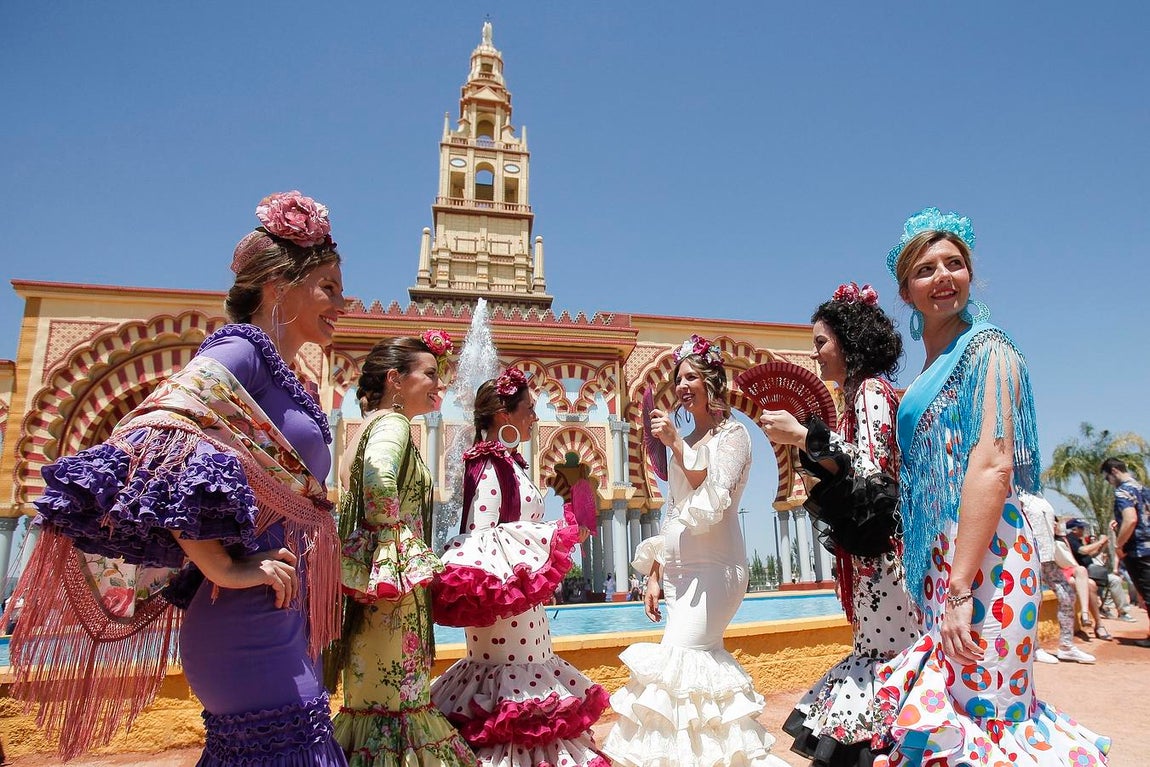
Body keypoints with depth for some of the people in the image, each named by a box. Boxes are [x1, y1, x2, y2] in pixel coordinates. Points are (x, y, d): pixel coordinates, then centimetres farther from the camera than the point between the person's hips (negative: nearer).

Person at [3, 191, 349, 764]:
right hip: (251, 629, -9)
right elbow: (147, 447, -24)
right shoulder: (238, 352, -11)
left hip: (283, 625, 9)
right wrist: (224, 569, -19)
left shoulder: (280, 379, 15)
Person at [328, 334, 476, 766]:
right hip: (393, 577, -10)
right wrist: (404, 549, -21)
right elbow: (378, 472, -31)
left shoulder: (372, 423, 18)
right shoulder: (393, 422, -11)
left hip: (374, 584, 10)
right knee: (397, 700, -4)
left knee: (376, 699, 15)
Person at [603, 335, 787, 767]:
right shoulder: (683, 444, 16)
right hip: (680, 569, 7)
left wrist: (676, 444, -21)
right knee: (702, 661, 7)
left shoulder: (732, 434, -3)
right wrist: (654, 575, 12)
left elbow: (715, 500, -18)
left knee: (678, 662, -12)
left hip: (713, 568, -7)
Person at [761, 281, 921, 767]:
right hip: (868, 545, 10)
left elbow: (872, 469, -21)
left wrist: (803, 436, -21)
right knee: (877, 648, 12)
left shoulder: (871, 389, -10)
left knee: (886, 652, -4)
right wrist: (801, 439, 16)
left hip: (880, 544, -10)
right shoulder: (860, 393, 17)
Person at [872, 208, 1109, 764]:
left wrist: (961, 587, -22)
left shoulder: (987, 349, -6)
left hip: (982, 556, -8)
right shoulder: (929, 370, 17)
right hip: (940, 558, 8)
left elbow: (993, 466, -18)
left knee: (973, 709, -4)